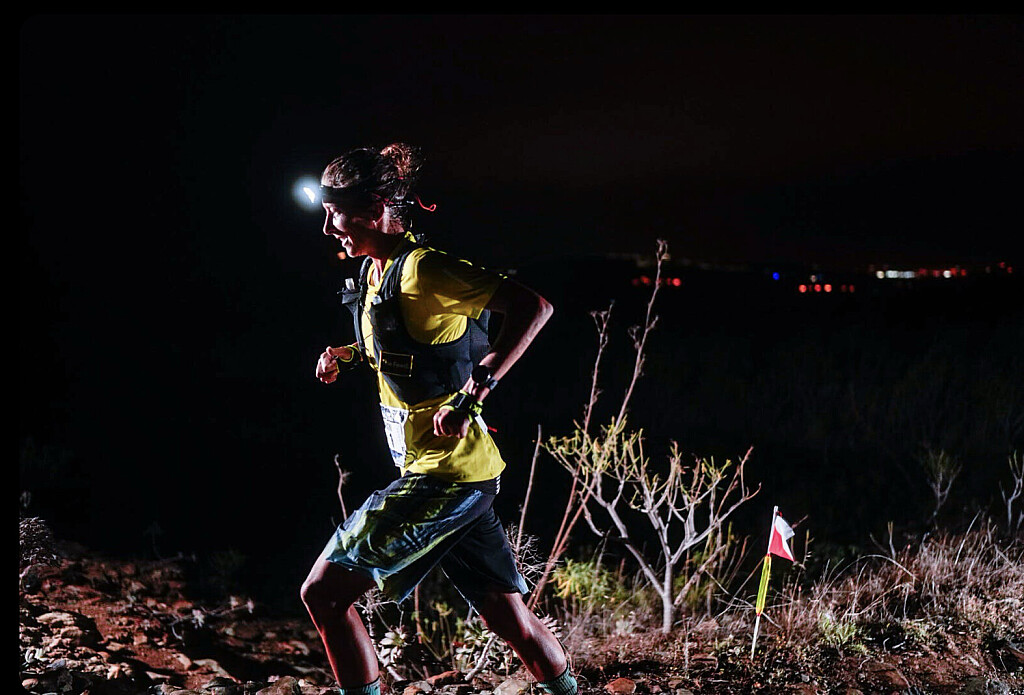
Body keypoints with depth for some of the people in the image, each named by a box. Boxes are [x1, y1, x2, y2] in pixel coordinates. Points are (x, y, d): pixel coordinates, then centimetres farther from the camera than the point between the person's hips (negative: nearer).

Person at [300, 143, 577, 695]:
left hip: (445, 476, -9)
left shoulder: (421, 269, -17)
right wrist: (349, 355, 13)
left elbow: (532, 306, -23)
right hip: (460, 480, 9)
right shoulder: (374, 272, 12)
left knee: (323, 593, -4)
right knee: (509, 616, 15)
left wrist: (473, 392, -27)